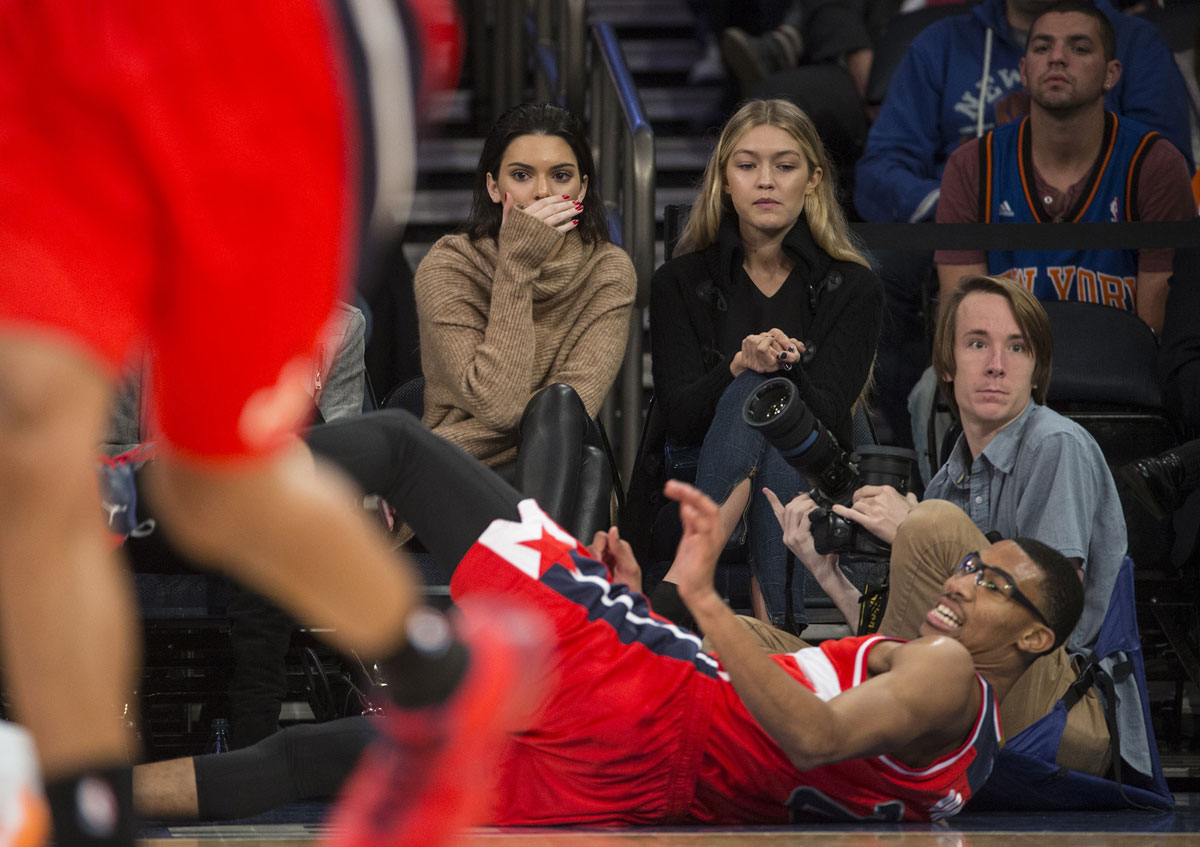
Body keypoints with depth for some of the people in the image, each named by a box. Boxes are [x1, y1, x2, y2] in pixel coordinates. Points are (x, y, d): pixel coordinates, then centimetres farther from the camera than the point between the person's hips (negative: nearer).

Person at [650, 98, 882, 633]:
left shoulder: (851, 287, 7)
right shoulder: (679, 283, 9)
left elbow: (828, 420, -6)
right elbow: (679, 417, -4)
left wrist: (784, 368, -26)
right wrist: (739, 368, -24)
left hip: (808, 486, 0)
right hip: (696, 482, 0)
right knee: (755, 394, -33)